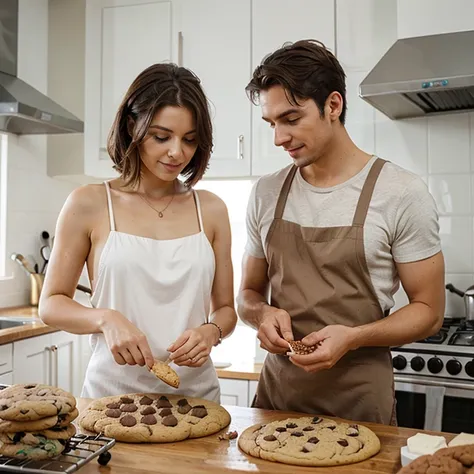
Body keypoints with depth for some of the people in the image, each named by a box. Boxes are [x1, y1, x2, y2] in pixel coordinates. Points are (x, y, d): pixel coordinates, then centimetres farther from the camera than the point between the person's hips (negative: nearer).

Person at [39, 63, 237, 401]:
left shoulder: (211, 210, 5)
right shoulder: (88, 205, -1)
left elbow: (225, 308, 11)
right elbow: (51, 304, 4)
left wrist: (210, 332, -10)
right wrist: (106, 319, -14)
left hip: (195, 390, 2)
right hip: (113, 390, -1)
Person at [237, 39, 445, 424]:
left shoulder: (401, 193, -10)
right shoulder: (266, 194, 3)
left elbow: (428, 310, -6)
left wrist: (352, 337, -22)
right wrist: (263, 314, -12)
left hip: (359, 402, -3)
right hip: (276, 394, 4)